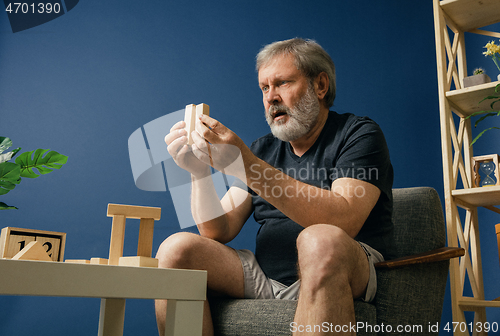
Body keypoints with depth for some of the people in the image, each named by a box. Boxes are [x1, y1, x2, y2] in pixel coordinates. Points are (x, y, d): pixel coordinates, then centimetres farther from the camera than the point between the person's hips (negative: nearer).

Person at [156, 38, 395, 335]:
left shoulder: (359, 134, -1)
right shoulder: (262, 149, 15)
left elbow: (344, 221, -22)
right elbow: (219, 232, 8)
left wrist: (246, 166, -25)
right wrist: (199, 173, -11)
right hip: (264, 275, 5)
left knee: (322, 240, -38)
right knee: (177, 248, -13)